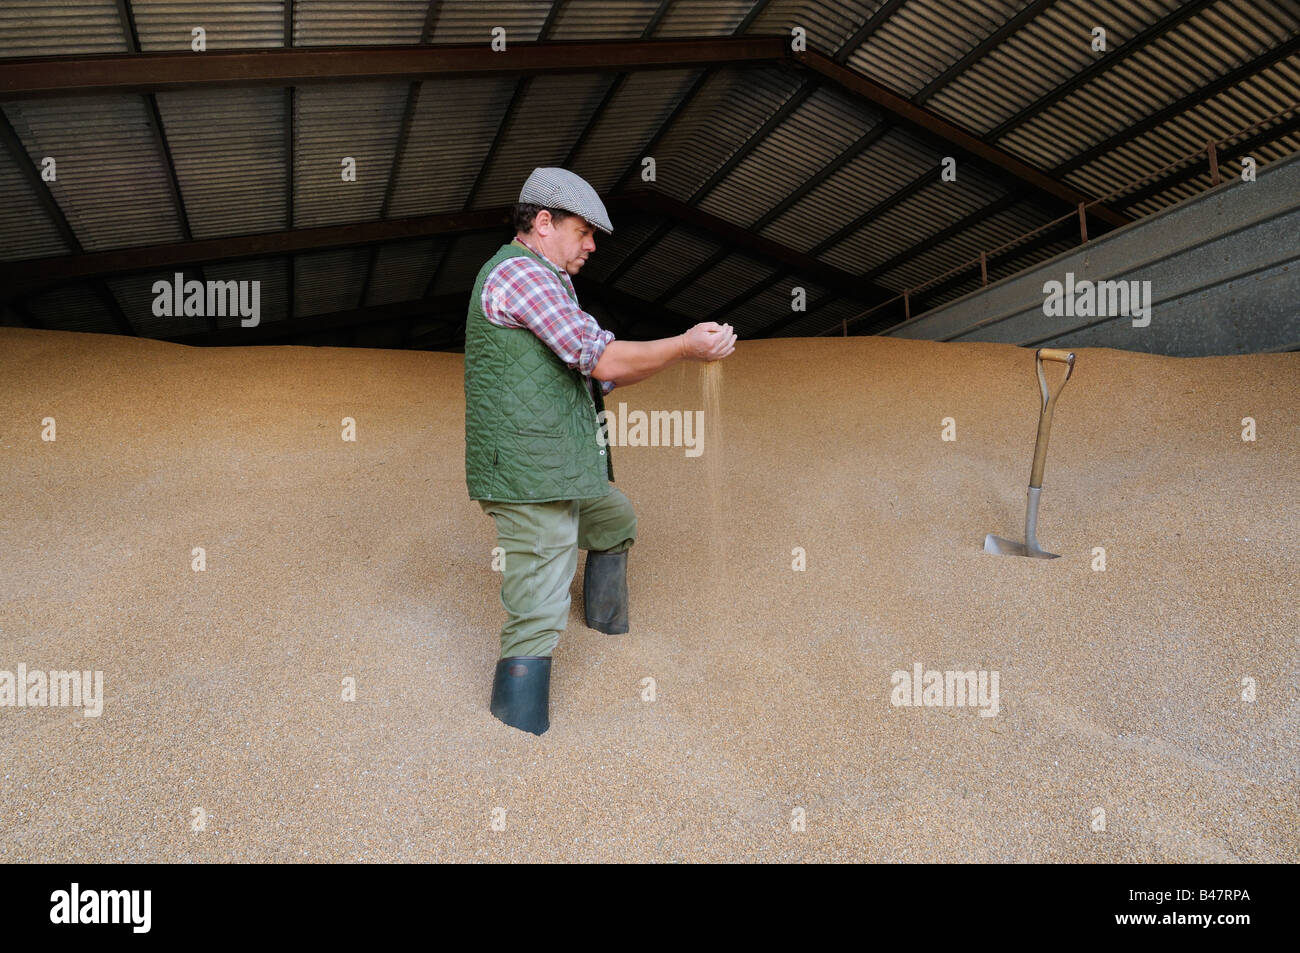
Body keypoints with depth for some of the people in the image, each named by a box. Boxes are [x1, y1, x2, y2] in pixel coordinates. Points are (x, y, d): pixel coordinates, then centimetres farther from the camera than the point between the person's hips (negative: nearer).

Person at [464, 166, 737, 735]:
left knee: (617, 523, 32)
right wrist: (686, 346, -7)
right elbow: (605, 361, -19)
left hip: (559, 475, 11)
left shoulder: (542, 282, 21)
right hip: (529, 476, -11)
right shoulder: (519, 272, -12)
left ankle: (610, 645, 47)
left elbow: (597, 377, 19)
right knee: (538, 619, -10)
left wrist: (687, 350, 11)